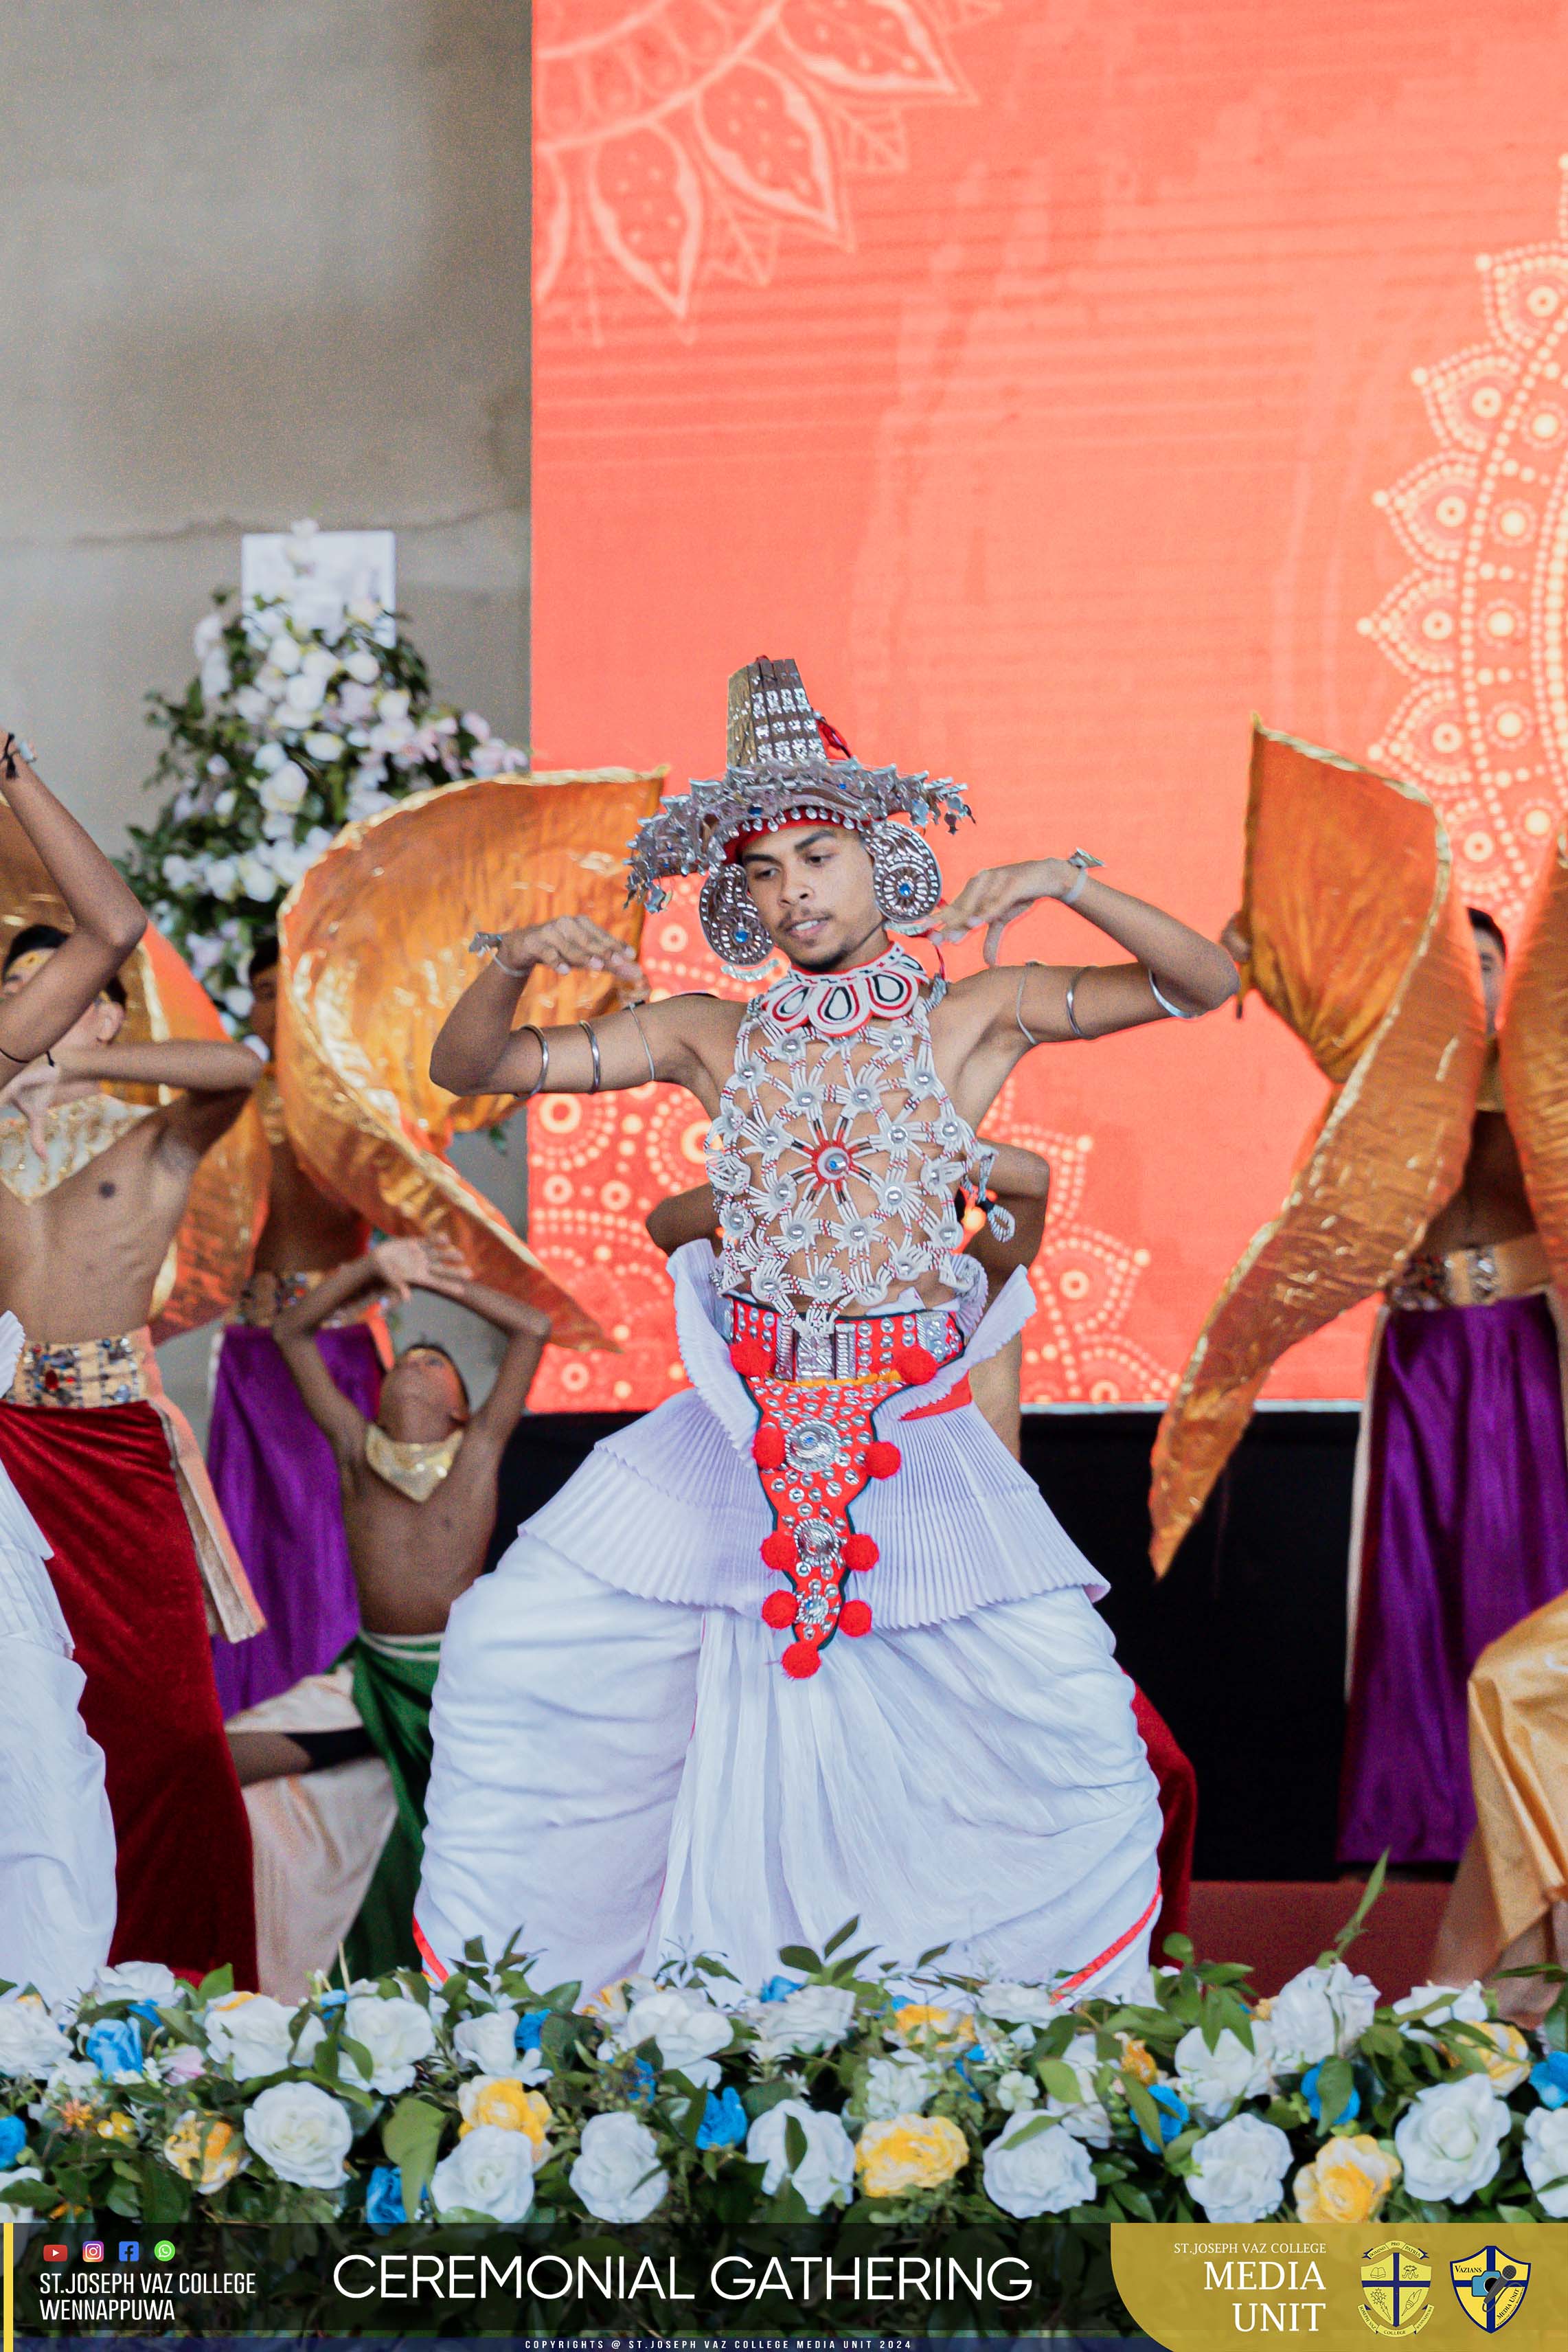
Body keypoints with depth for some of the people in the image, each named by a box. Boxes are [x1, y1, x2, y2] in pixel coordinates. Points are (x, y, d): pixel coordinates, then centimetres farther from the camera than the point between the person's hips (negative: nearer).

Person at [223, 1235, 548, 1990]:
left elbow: (534, 1327, -5)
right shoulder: (357, 1448, 3)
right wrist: (370, 1270, -7)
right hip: (373, 1676, 2)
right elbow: (291, 1332, 2)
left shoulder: (479, 1448, -2)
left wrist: (443, 1281, -3)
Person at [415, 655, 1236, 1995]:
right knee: (502, 1656, -5)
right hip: (735, 1429, 2)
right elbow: (468, 1070, 6)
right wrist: (515, 964, -14)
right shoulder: (709, 1037, 6)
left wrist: (1067, 885, -17)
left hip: (916, 1432, -1)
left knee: (1080, 1719, -11)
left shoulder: (973, 1015, 2)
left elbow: (1206, 985, -3)